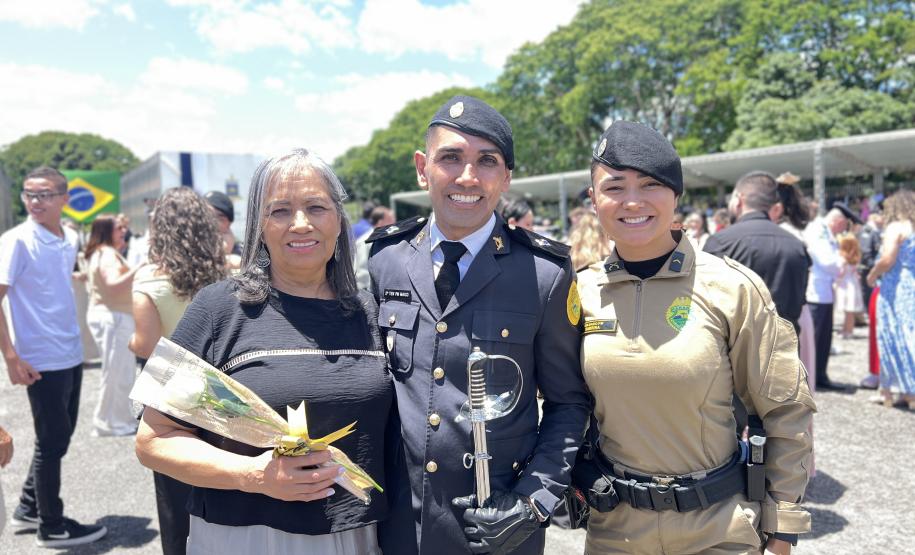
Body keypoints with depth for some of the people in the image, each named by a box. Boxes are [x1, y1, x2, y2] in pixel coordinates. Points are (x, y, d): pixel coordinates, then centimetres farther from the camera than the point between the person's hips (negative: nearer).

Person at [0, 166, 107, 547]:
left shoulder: (68, 242, 8)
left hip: (71, 355, 7)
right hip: (42, 361, -7)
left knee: (59, 436, 18)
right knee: (52, 441, 3)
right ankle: (52, 526, 20)